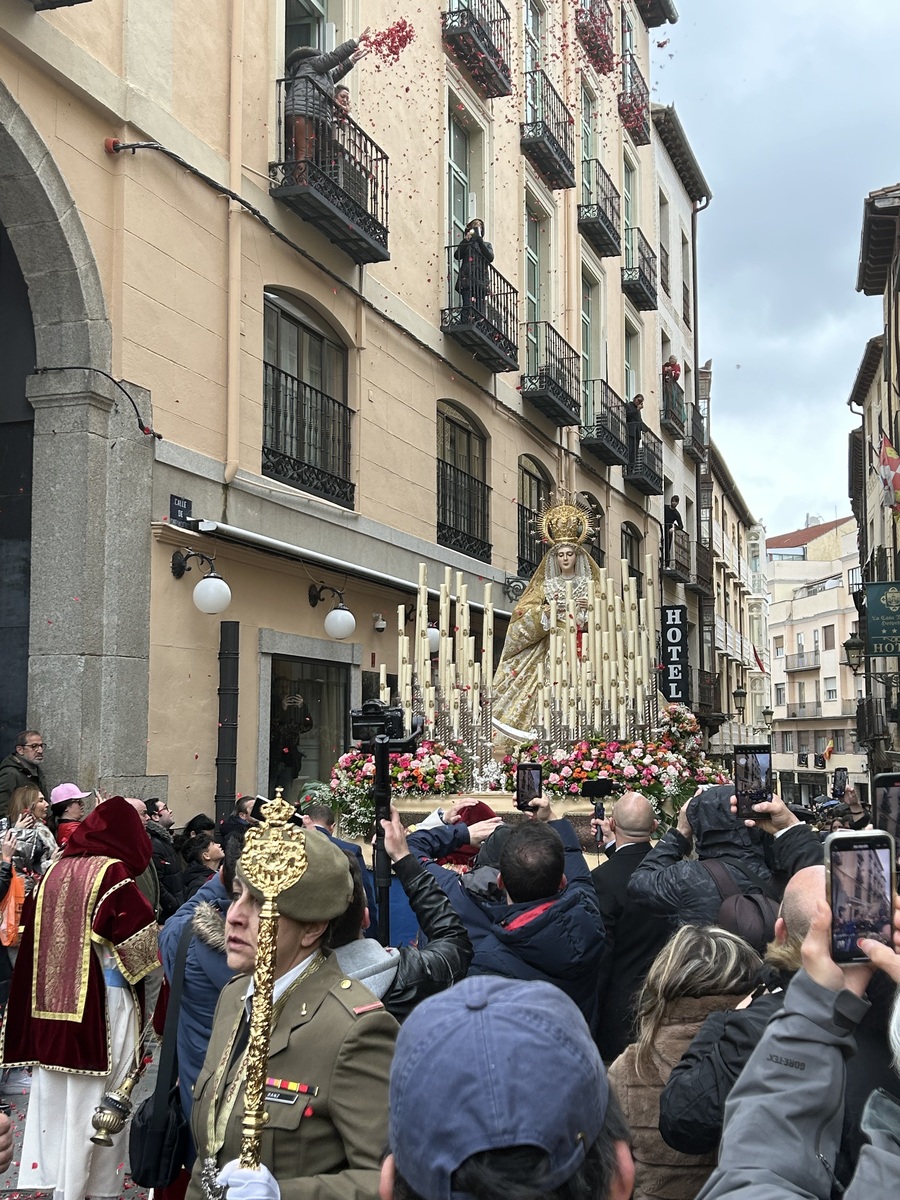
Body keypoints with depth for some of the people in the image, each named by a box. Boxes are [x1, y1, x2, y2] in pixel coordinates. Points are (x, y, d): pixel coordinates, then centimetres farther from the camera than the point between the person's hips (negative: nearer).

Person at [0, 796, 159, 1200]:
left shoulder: (54, 871, 7)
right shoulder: (113, 873, -13)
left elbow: (33, 934, 13)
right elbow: (140, 940, -15)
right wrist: (143, 964, 4)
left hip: (53, 1000, 6)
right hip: (101, 1003, -6)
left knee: (56, 1096, 14)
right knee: (98, 1103, 3)